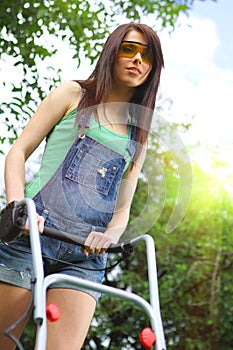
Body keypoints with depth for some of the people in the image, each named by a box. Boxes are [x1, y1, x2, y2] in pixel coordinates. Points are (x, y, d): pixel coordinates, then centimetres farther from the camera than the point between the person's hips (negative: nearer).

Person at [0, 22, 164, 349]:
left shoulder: (139, 133, 20)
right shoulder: (73, 94, 11)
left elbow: (123, 205, 16)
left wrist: (110, 235, -6)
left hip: (85, 254, 3)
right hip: (32, 234, -3)